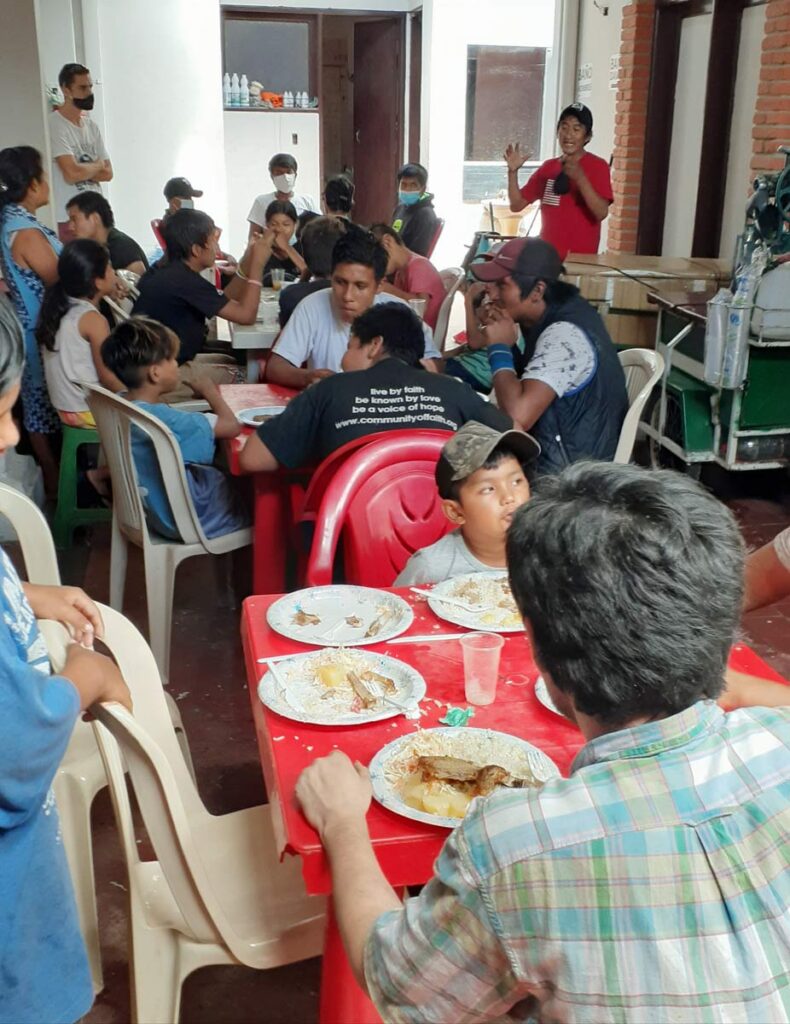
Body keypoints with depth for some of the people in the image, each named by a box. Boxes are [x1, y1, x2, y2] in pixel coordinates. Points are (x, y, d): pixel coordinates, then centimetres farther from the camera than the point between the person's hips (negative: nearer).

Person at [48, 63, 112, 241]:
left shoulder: (91, 125, 13)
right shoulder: (55, 125, -10)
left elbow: (108, 173, 10)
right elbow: (71, 174, -19)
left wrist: (84, 170, -8)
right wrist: (97, 165, 0)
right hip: (69, 219, -7)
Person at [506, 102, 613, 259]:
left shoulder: (597, 166, -4)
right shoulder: (548, 166, 11)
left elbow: (601, 213, -17)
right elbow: (516, 205, 11)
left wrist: (580, 178, -28)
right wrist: (513, 171, -4)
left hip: (580, 256, -5)